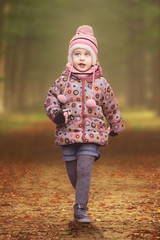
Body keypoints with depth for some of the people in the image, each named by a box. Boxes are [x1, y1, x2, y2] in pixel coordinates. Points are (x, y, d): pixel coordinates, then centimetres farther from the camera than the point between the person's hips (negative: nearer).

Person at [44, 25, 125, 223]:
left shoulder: (101, 84, 0)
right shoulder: (63, 81, 0)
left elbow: (111, 107, 13)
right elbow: (50, 99, 8)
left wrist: (116, 127, 24)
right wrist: (56, 113, -13)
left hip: (92, 134, -2)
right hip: (68, 133, 2)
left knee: (84, 170, -14)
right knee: (72, 173, 11)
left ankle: (80, 209, -11)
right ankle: (82, 196, 38)